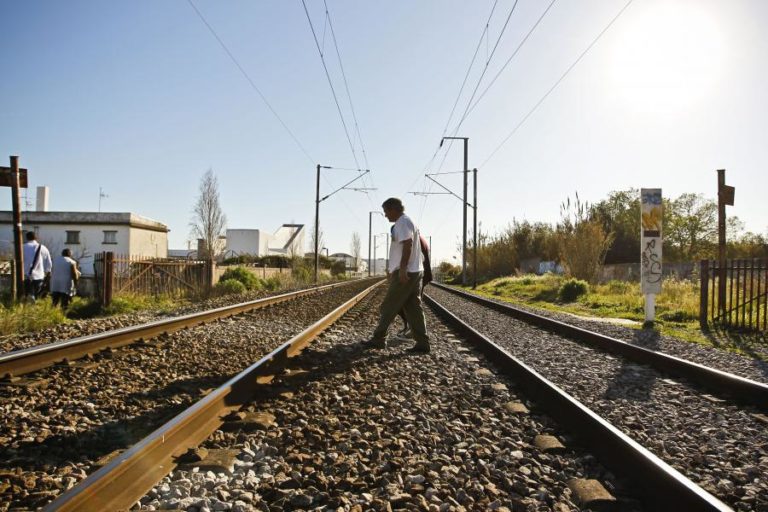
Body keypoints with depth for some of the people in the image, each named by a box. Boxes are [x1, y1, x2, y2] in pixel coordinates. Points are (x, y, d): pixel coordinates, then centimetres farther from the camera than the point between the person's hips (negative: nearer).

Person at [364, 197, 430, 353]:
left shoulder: (402, 222, -11)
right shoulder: (406, 222, 21)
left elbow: (408, 245, -23)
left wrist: (402, 268, -27)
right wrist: (392, 269, 29)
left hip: (404, 273, -10)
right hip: (413, 272, 10)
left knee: (388, 307, -2)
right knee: (413, 308, 7)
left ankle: (378, 339, 5)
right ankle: (422, 343, 6)